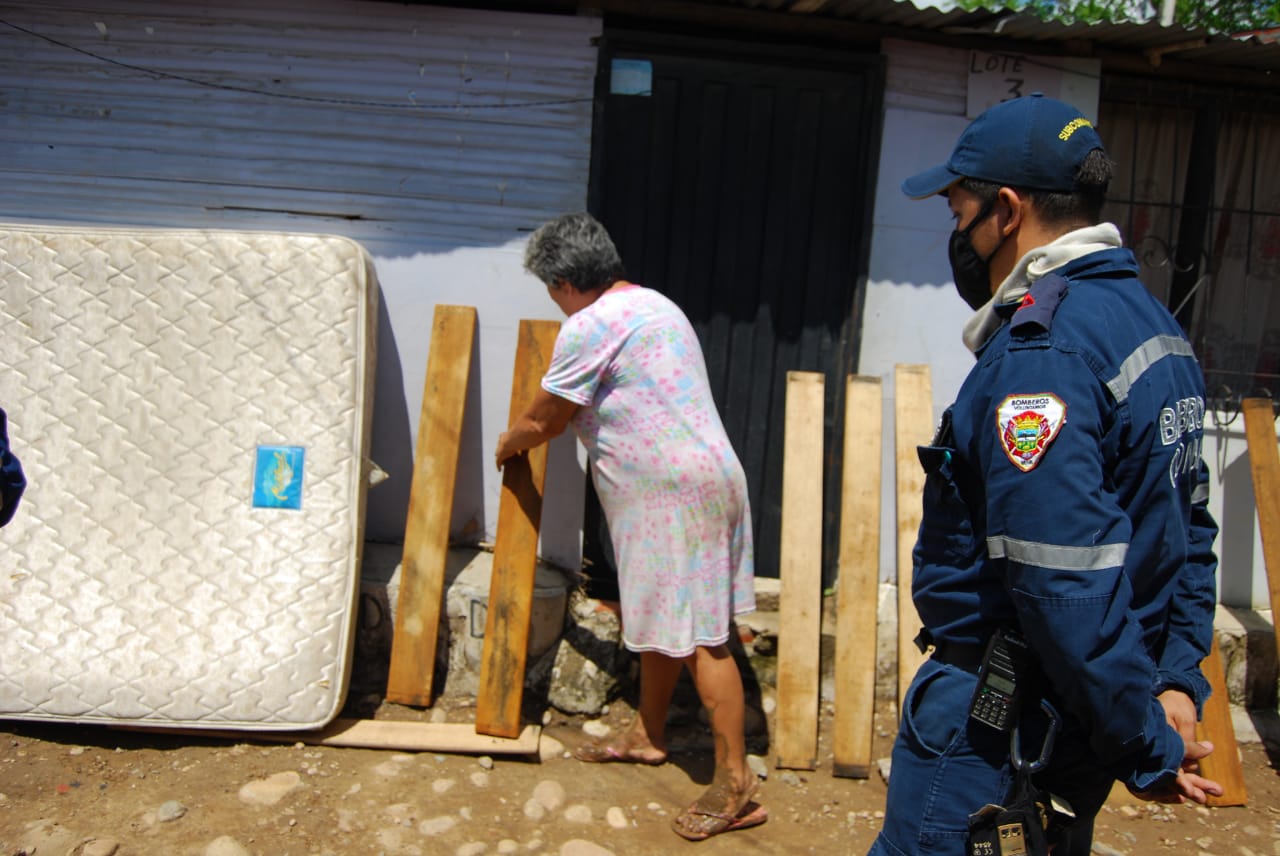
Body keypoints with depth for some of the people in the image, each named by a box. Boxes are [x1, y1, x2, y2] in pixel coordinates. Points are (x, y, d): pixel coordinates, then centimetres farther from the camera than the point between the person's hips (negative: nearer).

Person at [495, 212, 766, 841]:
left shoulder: (589, 327, -13)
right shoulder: (652, 304, 17)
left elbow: (541, 421, -4)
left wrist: (506, 446, 17)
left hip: (677, 490, -10)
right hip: (694, 477, 10)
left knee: (698, 635, -5)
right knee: (662, 618, 19)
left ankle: (736, 784, 2)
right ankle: (646, 734, 35)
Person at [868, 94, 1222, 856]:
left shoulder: (1040, 354, -23)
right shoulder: (1151, 320, 9)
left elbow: (1066, 584, -28)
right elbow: (1189, 522, 12)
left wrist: (1146, 746, -16)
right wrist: (1177, 679, 10)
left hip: (999, 721, -10)